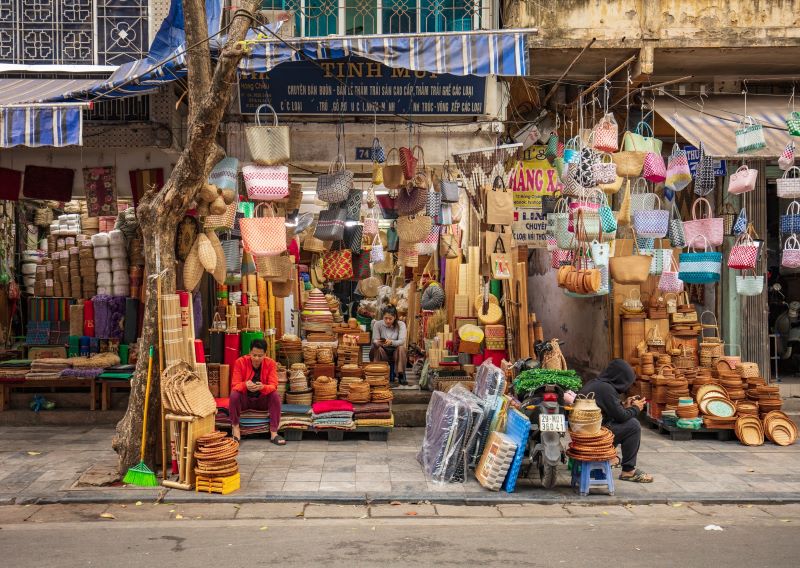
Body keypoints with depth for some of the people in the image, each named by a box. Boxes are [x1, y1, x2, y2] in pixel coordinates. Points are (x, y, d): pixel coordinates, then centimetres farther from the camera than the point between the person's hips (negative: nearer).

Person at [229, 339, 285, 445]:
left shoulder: (270, 363, -12)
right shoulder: (240, 362, -14)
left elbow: (273, 386, -19)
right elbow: (234, 385, -19)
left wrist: (262, 387, -43)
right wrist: (245, 385, -43)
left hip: (262, 400, 1)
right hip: (244, 400, -1)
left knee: (276, 395, -28)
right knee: (234, 394, -31)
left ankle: (274, 432, -25)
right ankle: (235, 429, -19)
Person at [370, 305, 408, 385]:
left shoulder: (401, 324, -7)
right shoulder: (378, 324, -6)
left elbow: (401, 341, -20)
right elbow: (374, 340, -13)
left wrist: (391, 342, -42)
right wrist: (378, 342, -40)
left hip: (396, 352, 0)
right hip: (383, 352, 0)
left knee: (401, 348, -32)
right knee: (376, 348, -32)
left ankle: (401, 375, -25)